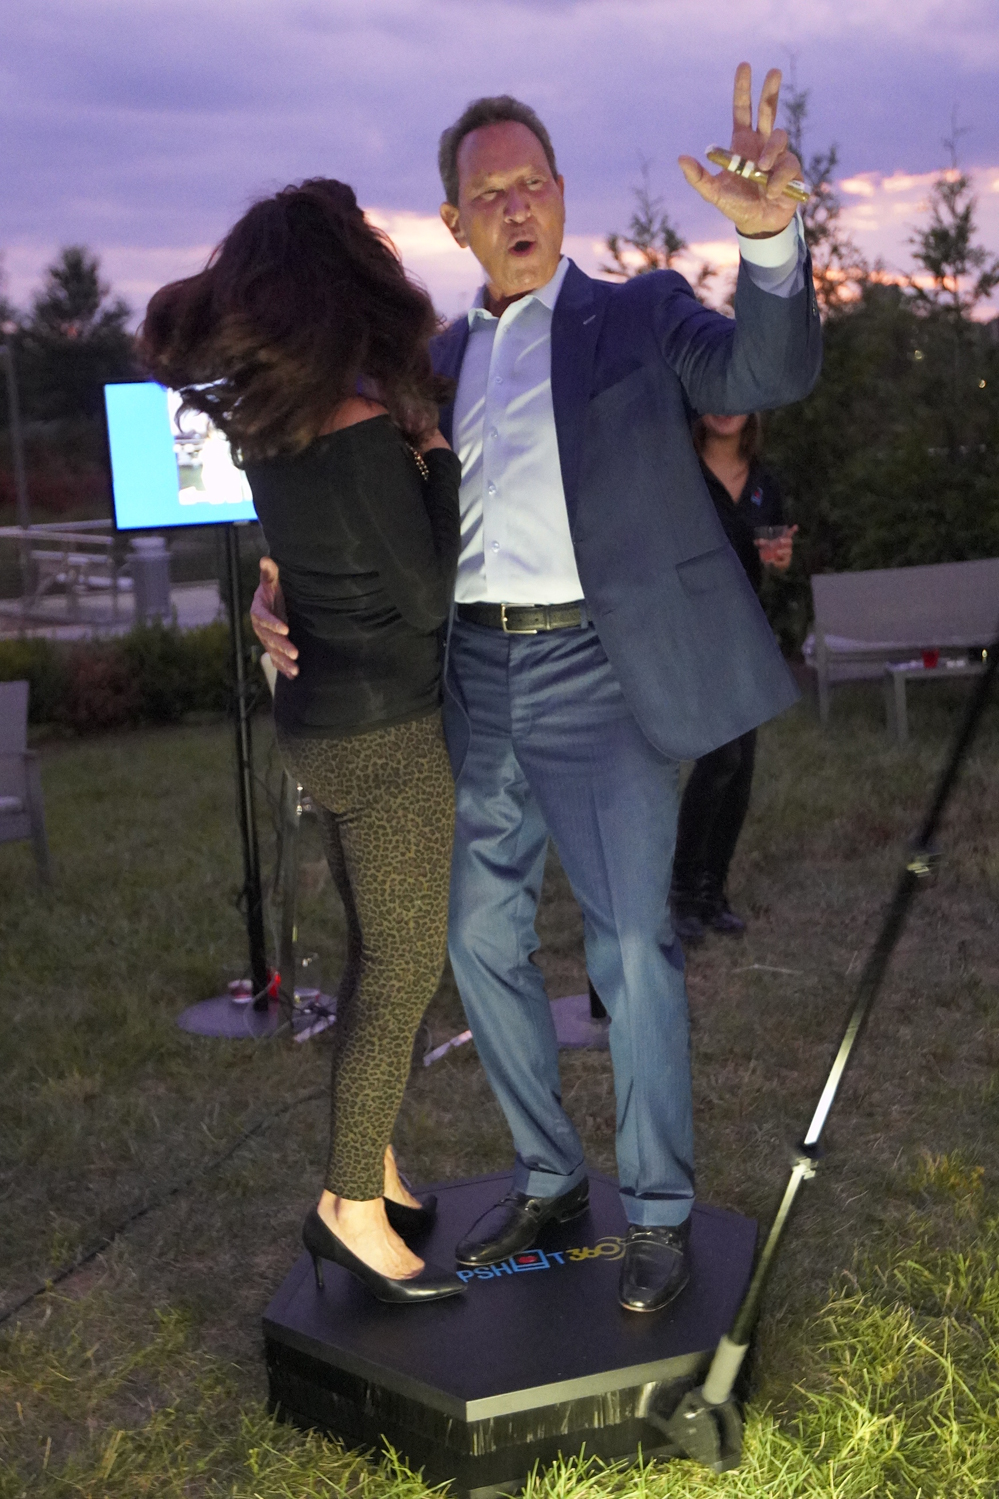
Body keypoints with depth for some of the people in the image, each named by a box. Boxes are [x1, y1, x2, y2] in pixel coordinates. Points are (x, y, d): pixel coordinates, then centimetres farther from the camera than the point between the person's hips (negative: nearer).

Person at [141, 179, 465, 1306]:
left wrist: (413, 436, 7)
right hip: (385, 733, -9)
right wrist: (437, 452, -10)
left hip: (323, 724, 9)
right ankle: (351, 1209, 11)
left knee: (380, 958, 18)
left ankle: (373, 1171, 30)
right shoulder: (362, 431, -22)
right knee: (404, 969, 1)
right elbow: (431, 594, -16)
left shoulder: (273, 421, 3)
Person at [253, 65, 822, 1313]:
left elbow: (768, 373, -14)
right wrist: (286, 590, 1)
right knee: (481, 938, 10)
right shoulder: (439, 362, 15)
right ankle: (546, 1176, 28)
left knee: (630, 945, -4)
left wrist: (769, 234, -34)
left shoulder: (638, 314, 3)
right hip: (473, 680, 5)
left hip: (598, 673, -5)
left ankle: (659, 1210, 12)